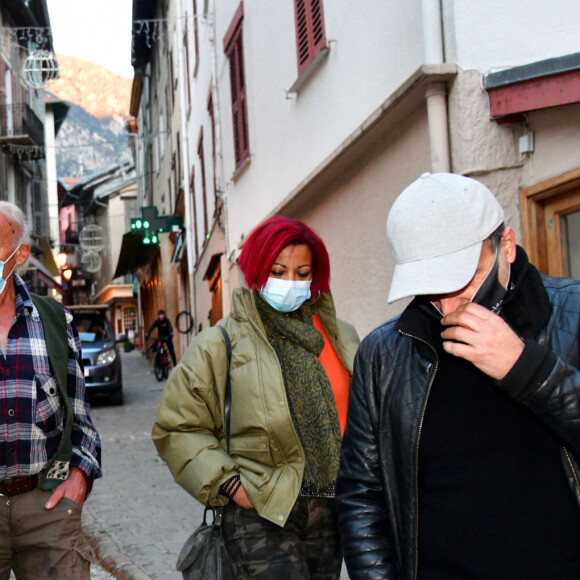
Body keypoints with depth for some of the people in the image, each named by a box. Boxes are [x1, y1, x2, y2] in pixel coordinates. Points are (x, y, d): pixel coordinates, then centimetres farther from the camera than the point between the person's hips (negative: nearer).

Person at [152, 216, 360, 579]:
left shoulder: (340, 337, 10)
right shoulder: (222, 343, -3)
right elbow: (177, 428, -3)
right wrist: (228, 483, -10)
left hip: (329, 511, 5)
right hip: (261, 515, -4)